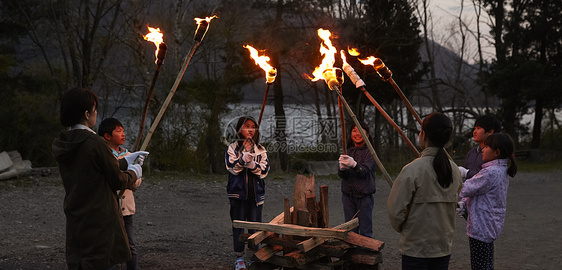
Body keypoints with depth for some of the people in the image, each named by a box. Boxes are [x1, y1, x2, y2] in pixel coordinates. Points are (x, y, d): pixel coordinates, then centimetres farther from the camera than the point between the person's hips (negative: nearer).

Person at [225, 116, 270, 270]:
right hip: (238, 192, -2)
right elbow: (232, 167, -12)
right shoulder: (232, 148, 1)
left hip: (256, 193, 2)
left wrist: (252, 164, -19)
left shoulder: (260, 150, 8)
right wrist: (245, 157, -26)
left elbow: (264, 170, -2)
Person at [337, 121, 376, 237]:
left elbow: (365, 171, -18)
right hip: (348, 196, 4)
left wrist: (354, 164, -38)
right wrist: (342, 168, -24)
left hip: (364, 196, -4)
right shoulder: (347, 152, 10)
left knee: (365, 232, -3)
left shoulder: (370, 152, -3)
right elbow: (341, 175, 0)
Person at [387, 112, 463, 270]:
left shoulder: (413, 170, -18)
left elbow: (395, 209, -15)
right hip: (445, 247, 5)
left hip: (415, 248, -5)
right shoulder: (454, 171, 1)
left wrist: (401, 228, 5)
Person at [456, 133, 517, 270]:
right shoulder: (501, 171, 10)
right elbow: (476, 191, 13)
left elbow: (465, 189, -18)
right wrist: (463, 204, -2)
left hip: (481, 228, -10)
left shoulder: (491, 172, -23)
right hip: (490, 227, 10)